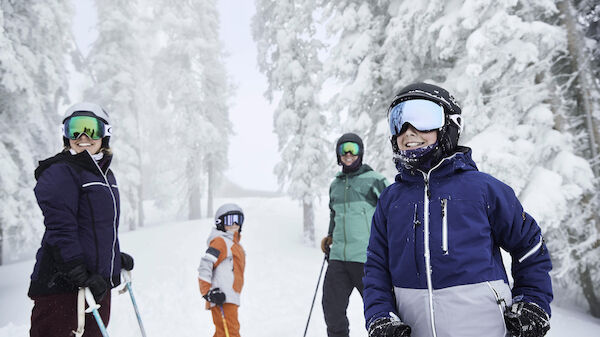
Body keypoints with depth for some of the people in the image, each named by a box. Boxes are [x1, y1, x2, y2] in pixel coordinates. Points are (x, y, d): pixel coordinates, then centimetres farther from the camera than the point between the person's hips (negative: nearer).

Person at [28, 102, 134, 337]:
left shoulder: (106, 176, 16)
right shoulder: (60, 172, -10)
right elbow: (60, 230, -18)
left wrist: (116, 257, 18)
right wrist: (82, 277, -22)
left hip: (99, 283, 8)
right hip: (61, 286, -8)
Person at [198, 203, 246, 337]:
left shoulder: (234, 243, 21)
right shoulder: (220, 241, -8)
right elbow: (205, 265, -17)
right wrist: (207, 292, -20)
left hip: (230, 299, 10)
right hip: (222, 299, -10)